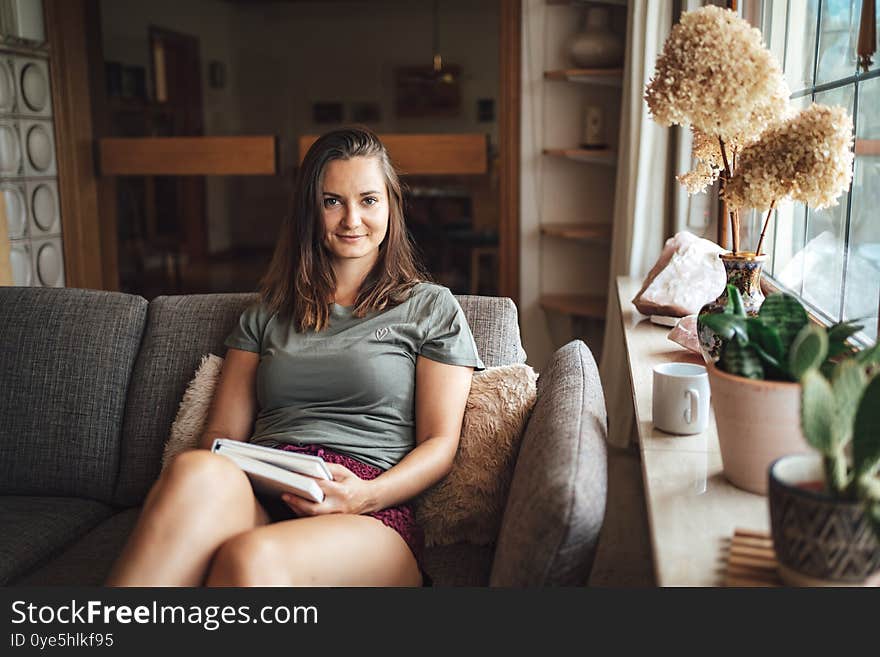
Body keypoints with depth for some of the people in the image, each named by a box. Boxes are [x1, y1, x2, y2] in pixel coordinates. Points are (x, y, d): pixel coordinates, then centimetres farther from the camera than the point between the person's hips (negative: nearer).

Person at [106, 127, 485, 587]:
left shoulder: (432, 308, 15)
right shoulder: (267, 314, 25)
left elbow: (440, 443, 7)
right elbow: (221, 432, 18)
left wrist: (366, 496, -13)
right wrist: (211, 479, -7)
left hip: (371, 519, -2)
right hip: (258, 499, 3)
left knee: (251, 556, -39)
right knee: (198, 472, -36)